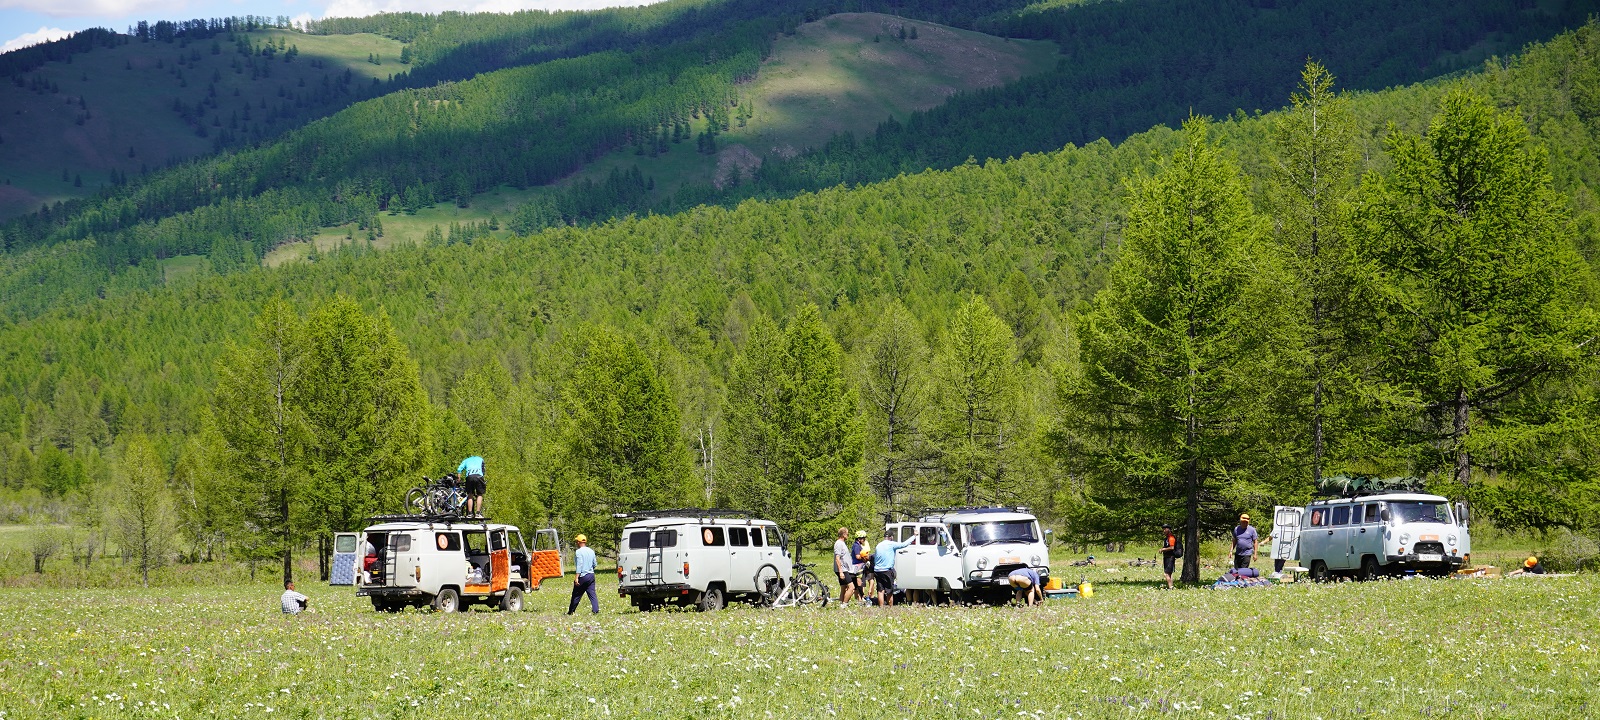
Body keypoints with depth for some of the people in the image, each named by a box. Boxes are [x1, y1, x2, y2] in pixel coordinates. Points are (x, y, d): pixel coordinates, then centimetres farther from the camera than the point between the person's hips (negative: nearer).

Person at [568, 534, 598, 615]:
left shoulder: (579, 552, -11)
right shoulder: (591, 551, 10)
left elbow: (579, 565, -18)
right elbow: (594, 564, 16)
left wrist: (577, 578, -19)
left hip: (582, 576, -6)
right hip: (591, 575, 6)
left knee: (576, 595, 6)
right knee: (592, 594, 2)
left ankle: (571, 611, 16)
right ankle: (596, 610, -11)